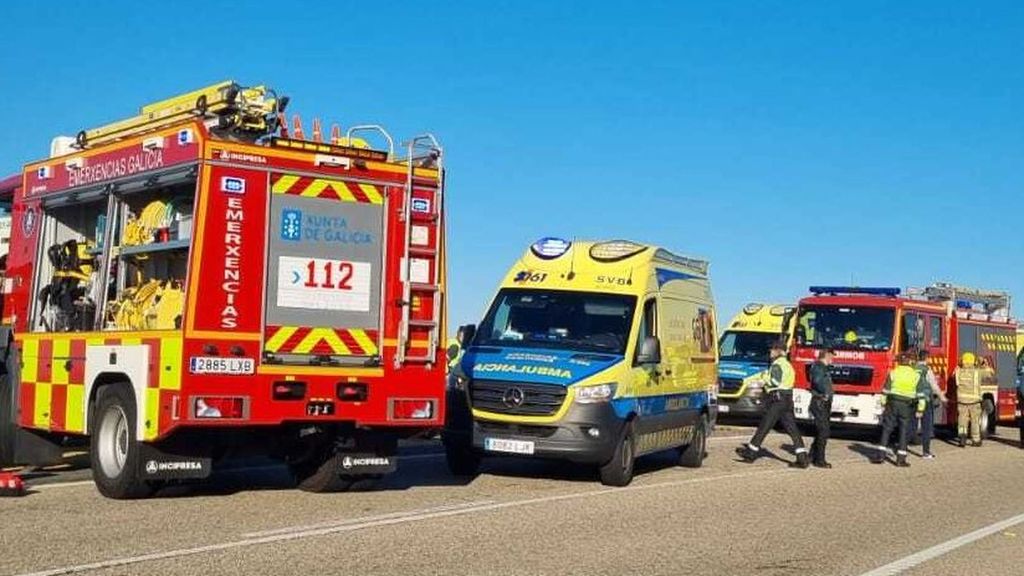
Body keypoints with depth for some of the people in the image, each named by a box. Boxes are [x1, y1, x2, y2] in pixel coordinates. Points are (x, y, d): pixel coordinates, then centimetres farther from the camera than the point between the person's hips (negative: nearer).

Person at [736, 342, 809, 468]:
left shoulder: (777, 364, -10)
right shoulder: (788, 365, 20)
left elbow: (775, 382, -21)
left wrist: (765, 383, -3)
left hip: (777, 400, -9)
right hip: (788, 400, 9)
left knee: (763, 427, 0)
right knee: (792, 429, 3)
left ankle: (751, 453, 7)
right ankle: (802, 458, -3)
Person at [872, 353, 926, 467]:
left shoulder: (893, 373, -1)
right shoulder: (916, 375, -1)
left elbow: (886, 390, 1)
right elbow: (920, 394, -2)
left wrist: (884, 403, 9)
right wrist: (920, 410, 2)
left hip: (893, 403, 0)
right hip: (906, 406, 0)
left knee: (886, 429, 6)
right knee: (904, 431, 4)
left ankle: (880, 455, 1)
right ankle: (901, 459, 2)